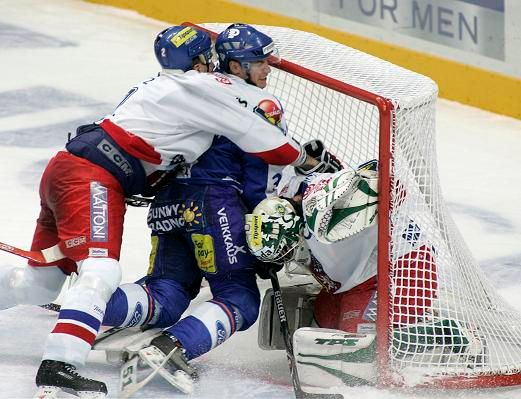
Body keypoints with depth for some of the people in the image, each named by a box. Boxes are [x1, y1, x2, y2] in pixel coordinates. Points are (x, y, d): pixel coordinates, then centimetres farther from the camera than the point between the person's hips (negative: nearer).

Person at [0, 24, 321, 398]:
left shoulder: (160, 87, 22)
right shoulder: (199, 85, -6)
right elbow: (254, 127, -4)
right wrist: (306, 159, 7)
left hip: (65, 170, 10)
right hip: (90, 180, -10)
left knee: (41, 279, 17)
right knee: (101, 273, -21)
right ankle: (57, 368, -34)